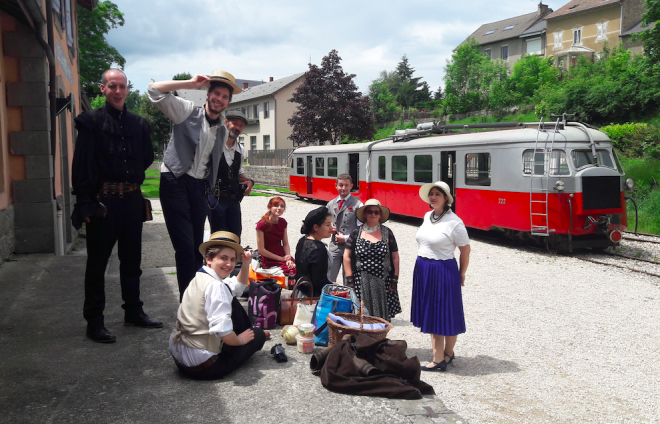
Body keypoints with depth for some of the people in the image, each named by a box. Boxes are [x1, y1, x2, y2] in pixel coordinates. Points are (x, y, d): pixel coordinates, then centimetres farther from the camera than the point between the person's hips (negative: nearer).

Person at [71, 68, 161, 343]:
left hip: (132, 199, 5)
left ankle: (133, 312, 28)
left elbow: (147, 158, 20)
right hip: (103, 200, -5)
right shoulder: (91, 121, -5)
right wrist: (85, 202, -14)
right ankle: (94, 322, 13)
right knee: (97, 262, 4)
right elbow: (82, 165, -9)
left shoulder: (139, 124, 9)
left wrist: (134, 178, 7)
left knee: (132, 259, 14)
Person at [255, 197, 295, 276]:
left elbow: (286, 244, 9)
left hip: (283, 256, 6)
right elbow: (261, 250, -12)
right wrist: (281, 259, -11)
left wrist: (289, 259, -9)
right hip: (269, 261, -6)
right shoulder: (262, 225, -12)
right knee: (295, 271, -25)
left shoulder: (283, 222, 7)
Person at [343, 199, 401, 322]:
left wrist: (394, 279, 3)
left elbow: (395, 257, 8)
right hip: (361, 283, 0)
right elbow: (347, 257, 6)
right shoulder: (356, 232, 5)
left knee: (382, 318, -1)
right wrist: (349, 279, 1)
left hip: (382, 283, 1)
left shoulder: (387, 233, 6)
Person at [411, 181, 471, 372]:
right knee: (431, 315, 12)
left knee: (446, 315, 2)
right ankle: (438, 358, 23)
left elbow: (465, 249, -7)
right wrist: (422, 264, 17)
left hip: (443, 271, -8)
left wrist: (461, 275, 0)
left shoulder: (454, 222, -14)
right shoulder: (427, 216, 8)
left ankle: (447, 355, 14)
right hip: (423, 270, 8)